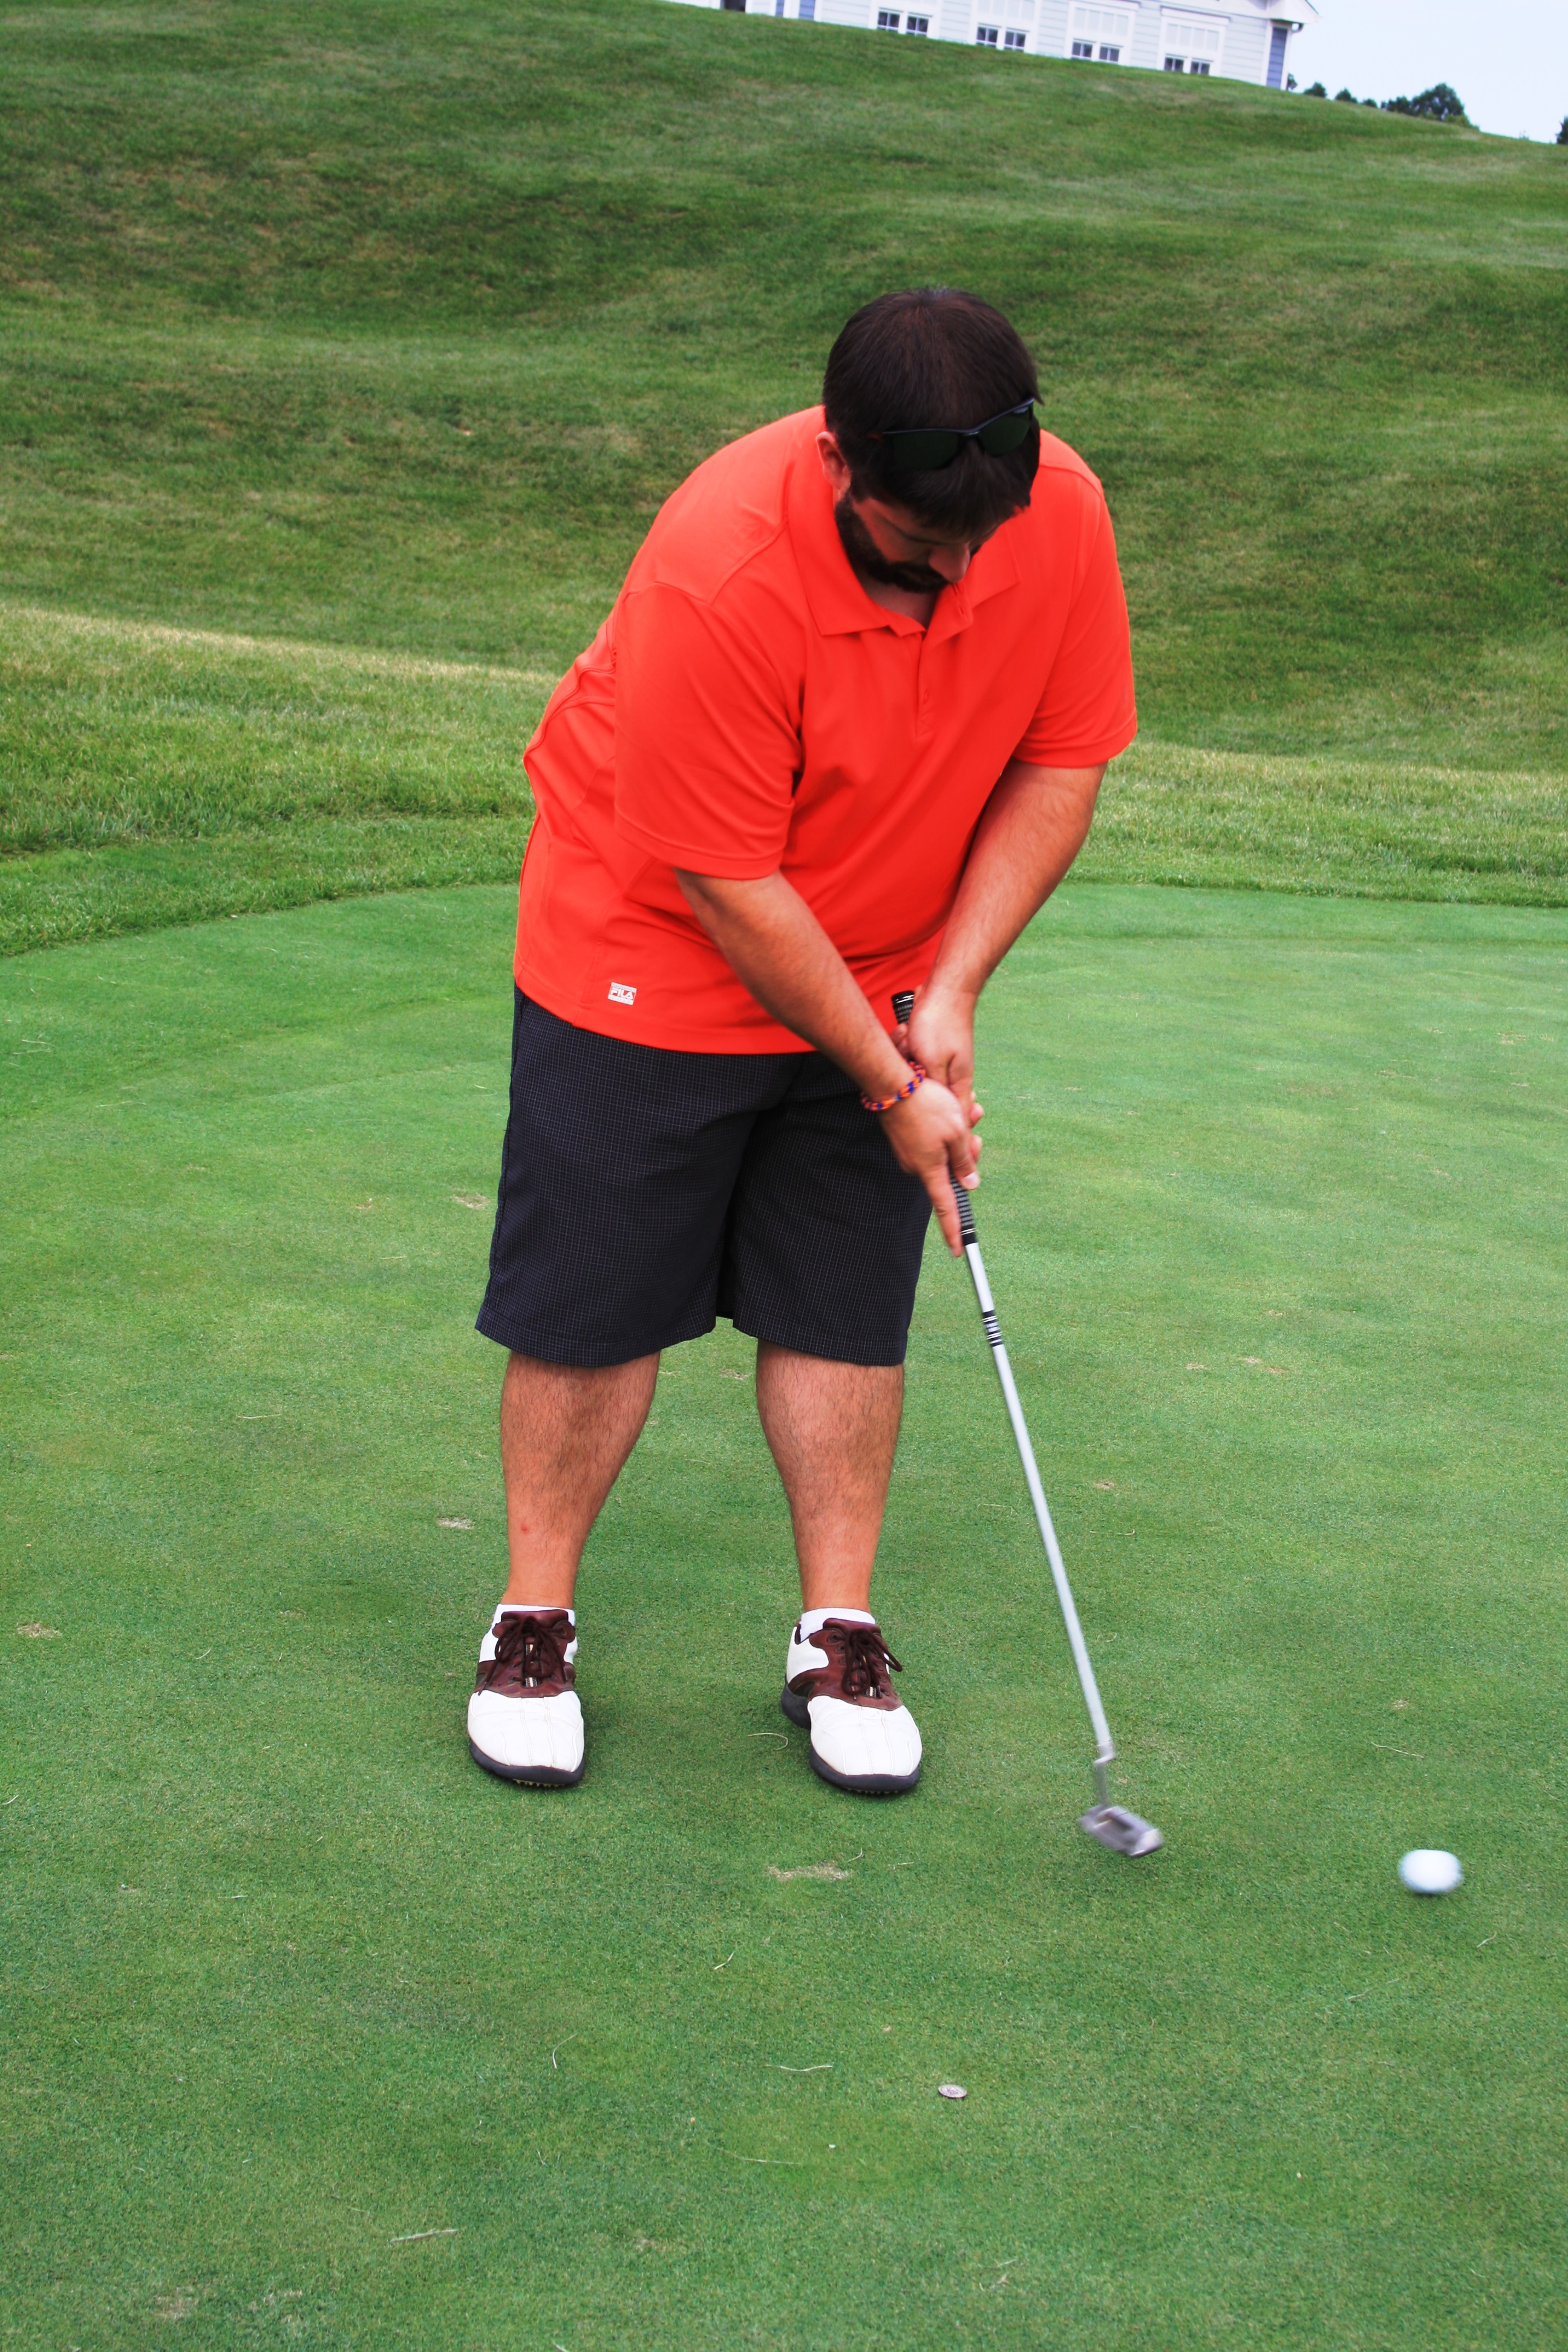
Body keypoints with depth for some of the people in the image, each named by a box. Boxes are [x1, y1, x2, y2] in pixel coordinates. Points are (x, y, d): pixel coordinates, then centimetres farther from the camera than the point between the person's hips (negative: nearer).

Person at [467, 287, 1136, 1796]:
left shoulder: (1061, 514, -17)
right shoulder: (718, 570, -32)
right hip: (652, 954, -4)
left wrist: (949, 994, -13)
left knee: (845, 1305, 5)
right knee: (594, 1301, 0)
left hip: (883, 976, 4)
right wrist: (888, 1084, -19)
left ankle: (837, 1636, 17)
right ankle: (535, 1621, 17)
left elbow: (1063, 762, -5)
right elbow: (728, 882, -26)